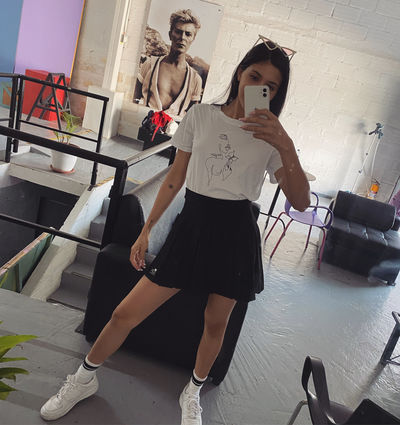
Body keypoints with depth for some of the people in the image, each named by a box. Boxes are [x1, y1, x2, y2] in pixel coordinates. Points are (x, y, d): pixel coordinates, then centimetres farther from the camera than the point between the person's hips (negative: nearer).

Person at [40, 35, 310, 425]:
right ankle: (84, 379, 30)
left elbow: (300, 202, -9)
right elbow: (175, 178, 7)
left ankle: (193, 393, 43)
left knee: (215, 323, 12)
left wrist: (286, 147, -24)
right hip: (192, 223, 0)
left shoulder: (272, 134, 0)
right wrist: (146, 230, 8)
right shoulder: (200, 116, 1)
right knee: (126, 313, 1)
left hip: (236, 235, 0)